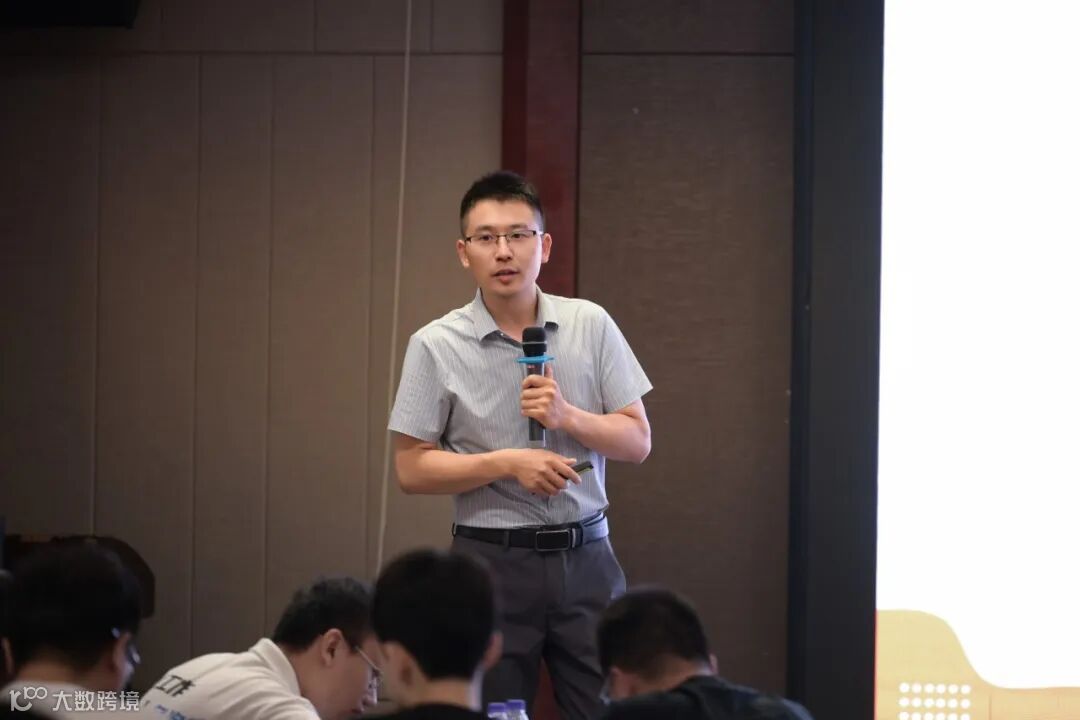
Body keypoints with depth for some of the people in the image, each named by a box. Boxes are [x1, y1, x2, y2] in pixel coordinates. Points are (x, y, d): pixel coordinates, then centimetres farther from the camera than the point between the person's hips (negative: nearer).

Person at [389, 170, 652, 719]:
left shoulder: (591, 325, 3)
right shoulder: (436, 346, -4)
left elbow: (637, 441, 4)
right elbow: (412, 470, -4)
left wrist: (566, 416, -13)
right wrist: (506, 463, -16)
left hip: (585, 556, 2)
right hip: (493, 562, -2)